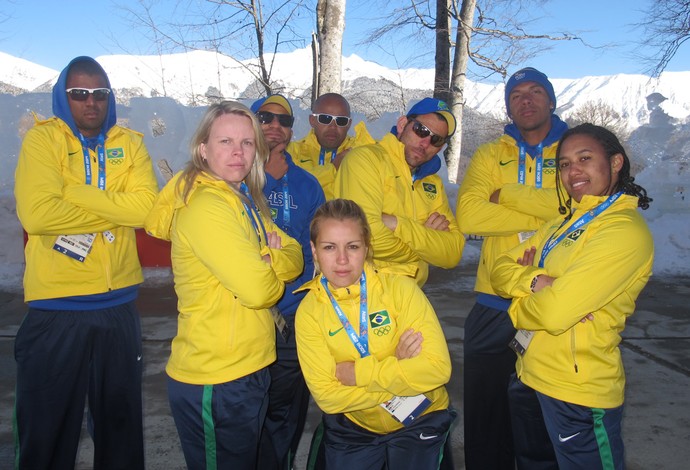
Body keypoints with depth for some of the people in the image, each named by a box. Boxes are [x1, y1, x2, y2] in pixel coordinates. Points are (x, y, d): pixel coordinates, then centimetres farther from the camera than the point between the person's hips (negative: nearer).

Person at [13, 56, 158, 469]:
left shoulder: (129, 144, 5)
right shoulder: (43, 139, -4)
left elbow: (147, 206, -12)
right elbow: (37, 214, -20)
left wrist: (76, 193, -16)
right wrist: (116, 210, -12)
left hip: (119, 305, 3)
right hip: (56, 307, -3)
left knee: (121, 423, 19)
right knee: (48, 430, 12)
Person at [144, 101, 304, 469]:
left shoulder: (246, 200, 9)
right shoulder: (205, 206, -21)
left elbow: (295, 258, 5)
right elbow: (257, 290, -28)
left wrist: (270, 258, -16)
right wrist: (273, 273, -6)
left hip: (249, 370, 9)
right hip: (214, 383, -9)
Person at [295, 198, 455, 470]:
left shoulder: (399, 287, -18)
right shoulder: (309, 311, -13)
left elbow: (438, 367, -23)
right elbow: (326, 396, -16)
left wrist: (357, 373, -22)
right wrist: (398, 370, -23)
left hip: (420, 420, -1)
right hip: (352, 426, 2)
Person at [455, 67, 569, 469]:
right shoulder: (490, 156, 6)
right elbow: (469, 215, -12)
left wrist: (506, 195, -11)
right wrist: (543, 215, -13)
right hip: (494, 306, 1)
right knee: (486, 416, 14)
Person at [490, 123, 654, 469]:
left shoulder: (625, 230, -17)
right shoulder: (565, 223, 10)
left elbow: (554, 313, -25)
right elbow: (500, 268, 5)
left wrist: (519, 305, -4)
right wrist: (537, 281, -16)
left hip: (577, 391, -8)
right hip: (529, 376, 8)